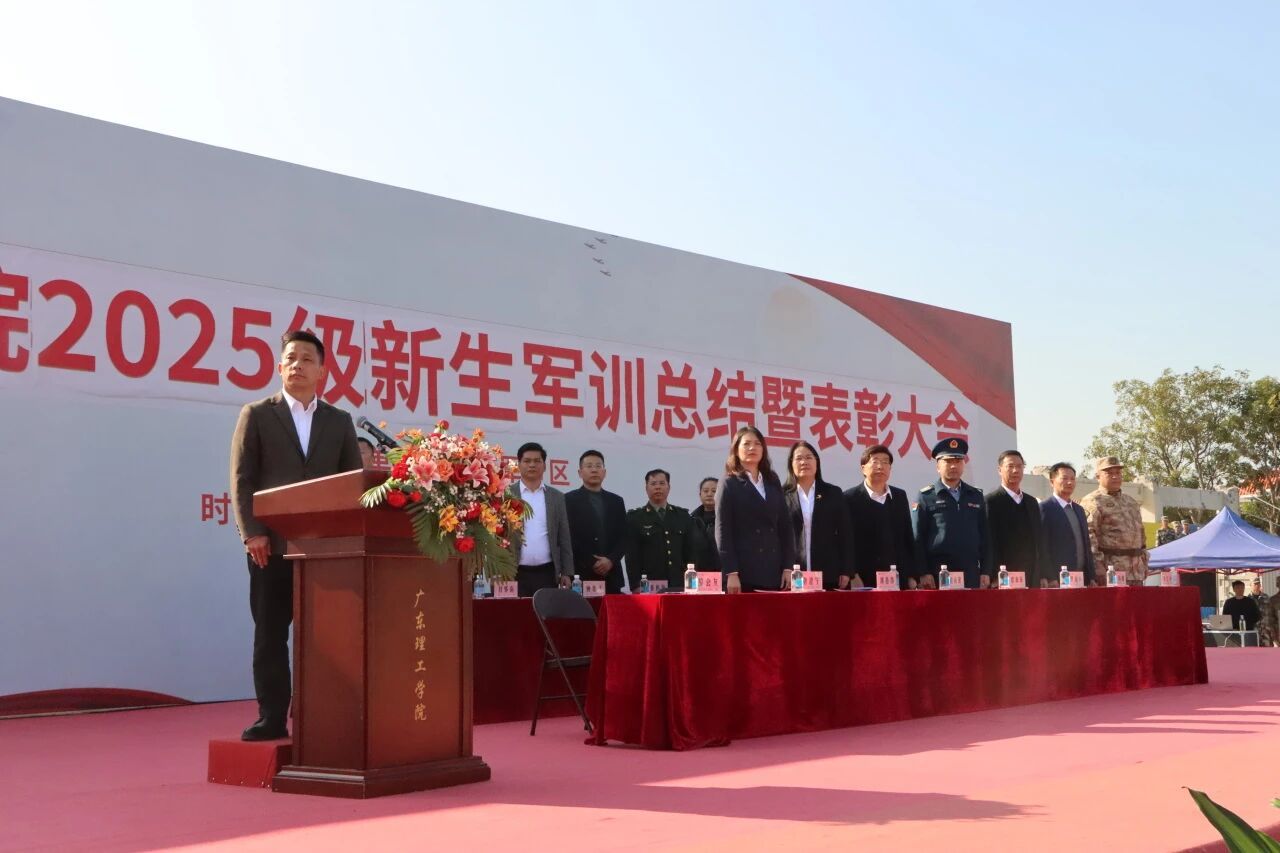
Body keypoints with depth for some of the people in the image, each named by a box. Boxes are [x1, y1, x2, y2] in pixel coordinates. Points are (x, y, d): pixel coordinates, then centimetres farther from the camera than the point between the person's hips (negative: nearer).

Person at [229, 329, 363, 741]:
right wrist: (252, 532, -11)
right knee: (270, 635, 1)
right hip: (273, 544, -2)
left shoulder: (339, 422, 14)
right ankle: (272, 718, 6)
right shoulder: (256, 415, 8)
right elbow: (242, 479, 0)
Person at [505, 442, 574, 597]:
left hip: (547, 573, 2)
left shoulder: (557, 497, 11)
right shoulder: (505, 495, 3)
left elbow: (564, 539, 10)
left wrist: (567, 573, 3)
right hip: (515, 573, -2)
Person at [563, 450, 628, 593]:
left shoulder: (616, 501, 16)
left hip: (611, 576, 4)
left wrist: (611, 560, -6)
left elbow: (623, 537, 11)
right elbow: (567, 538, -4)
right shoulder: (568, 500, 3)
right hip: (580, 575, -3)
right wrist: (591, 564, -9)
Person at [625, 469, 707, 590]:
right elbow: (632, 556, -1)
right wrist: (636, 587, -9)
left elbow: (691, 551, 13)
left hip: (679, 586, 3)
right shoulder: (634, 518, 5)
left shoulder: (683, 516, 14)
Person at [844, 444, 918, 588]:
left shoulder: (900, 497, 15)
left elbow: (908, 538, 16)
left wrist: (912, 576, 11)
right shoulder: (850, 499, -1)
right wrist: (852, 576, -12)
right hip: (864, 582, -4)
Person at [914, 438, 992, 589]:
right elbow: (918, 538, -1)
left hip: (971, 573, 3)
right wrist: (923, 573, -9)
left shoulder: (976, 497, 15)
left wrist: (986, 572, 6)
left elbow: (985, 537, 15)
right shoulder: (926, 497, 4)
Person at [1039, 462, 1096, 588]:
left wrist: (1091, 577, 13)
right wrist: (1049, 578, -17)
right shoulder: (1044, 508, -5)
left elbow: (1087, 545, 20)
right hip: (1057, 581, -7)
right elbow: (1042, 546, -11)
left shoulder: (1079, 510, 19)